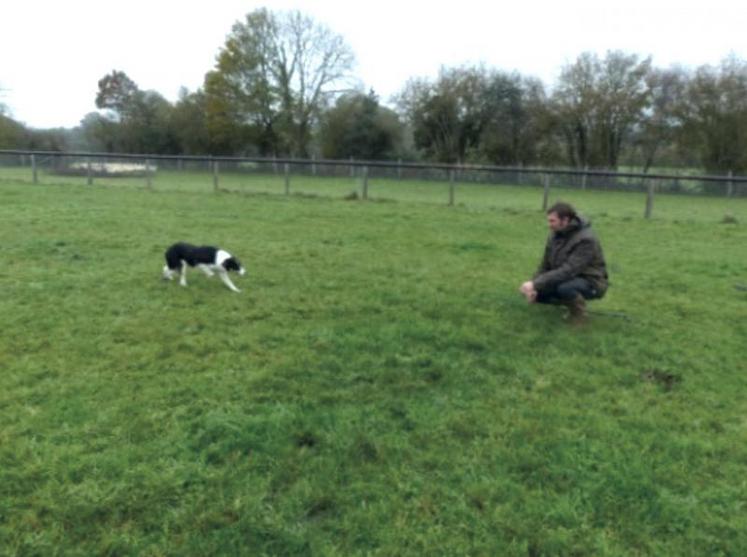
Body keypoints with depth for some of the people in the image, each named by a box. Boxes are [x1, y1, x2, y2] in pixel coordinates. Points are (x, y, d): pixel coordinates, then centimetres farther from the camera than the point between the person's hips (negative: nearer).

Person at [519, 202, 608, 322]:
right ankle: (572, 302, 9)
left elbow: (568, 271, -35)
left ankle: (579, 311, -7)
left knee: (564, 288, -38)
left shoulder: (586, 239, -26)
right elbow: (545, 266, 2)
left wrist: (536, 284, -38)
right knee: (535, 293, -10)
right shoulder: (555, 235, -2)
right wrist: (533, 287, -14)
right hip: (568, 279, 8)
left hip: (591, 282, -7)